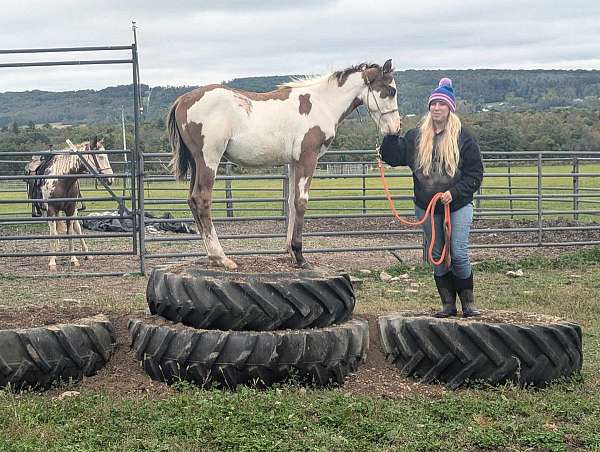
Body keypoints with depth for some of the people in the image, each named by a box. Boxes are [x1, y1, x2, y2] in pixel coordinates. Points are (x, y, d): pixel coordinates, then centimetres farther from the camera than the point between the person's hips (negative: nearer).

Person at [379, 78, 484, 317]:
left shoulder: (463, 138, -5)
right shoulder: (416, 137, 4)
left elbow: (475, 173, -5)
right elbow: (393, 157, 2)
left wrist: (454, 192, -17)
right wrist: (391, 135, -12)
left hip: (458, 205, -4)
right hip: (426, 207, 4)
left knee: (459, 254, -9)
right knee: (437, 256, 8)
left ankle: (468, 302, 7)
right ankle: (448, 304, 18)